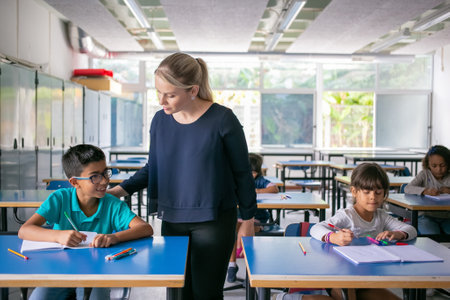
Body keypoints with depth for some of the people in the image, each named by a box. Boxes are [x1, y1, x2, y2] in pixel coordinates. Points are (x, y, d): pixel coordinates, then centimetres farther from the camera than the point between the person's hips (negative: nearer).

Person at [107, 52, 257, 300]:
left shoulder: (222, 119, -12)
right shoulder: (160, 120, 0)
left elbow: (242, 173, -3)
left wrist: (248, 220, 1)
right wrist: (120, 190, -1)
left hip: (213, 221, -4)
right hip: (172, 220, 4)